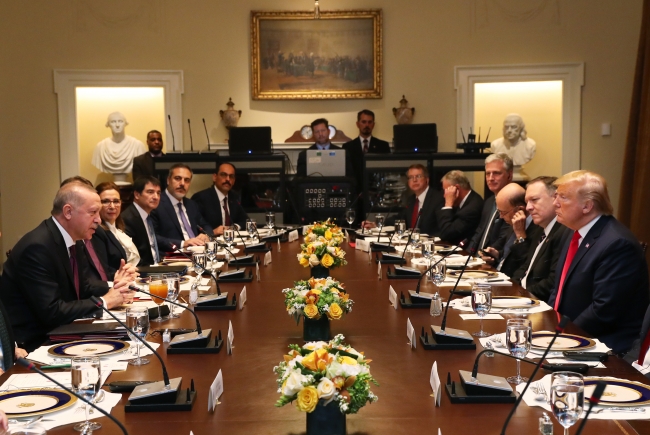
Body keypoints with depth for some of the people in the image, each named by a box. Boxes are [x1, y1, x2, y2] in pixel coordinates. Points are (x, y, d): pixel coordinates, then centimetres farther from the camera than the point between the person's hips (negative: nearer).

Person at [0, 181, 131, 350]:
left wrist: (112, 290, -6)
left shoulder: (69, 241, 7)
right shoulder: (37, 247, -21)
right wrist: (104, 302, -16)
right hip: (30, 344, -8)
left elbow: (81, 290, 13)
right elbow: (52, 312, -25)